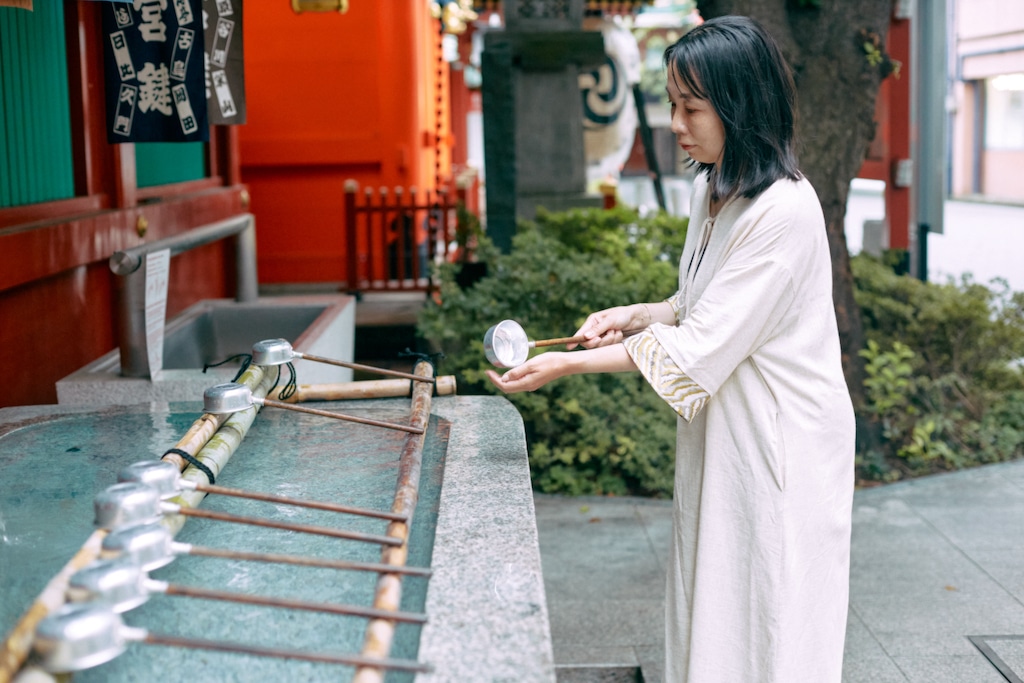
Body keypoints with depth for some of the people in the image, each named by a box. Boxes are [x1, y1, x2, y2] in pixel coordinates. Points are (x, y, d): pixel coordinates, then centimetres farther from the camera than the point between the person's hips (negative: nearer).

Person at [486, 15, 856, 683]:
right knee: (712, 614, 16)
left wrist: (570, 364, -20)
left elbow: (701, 347, -24)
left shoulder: (784, 211, -23)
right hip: (720, 434, 9)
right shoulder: (712, 192, 6)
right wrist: (634, 316, 0)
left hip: (781, 445, -9)